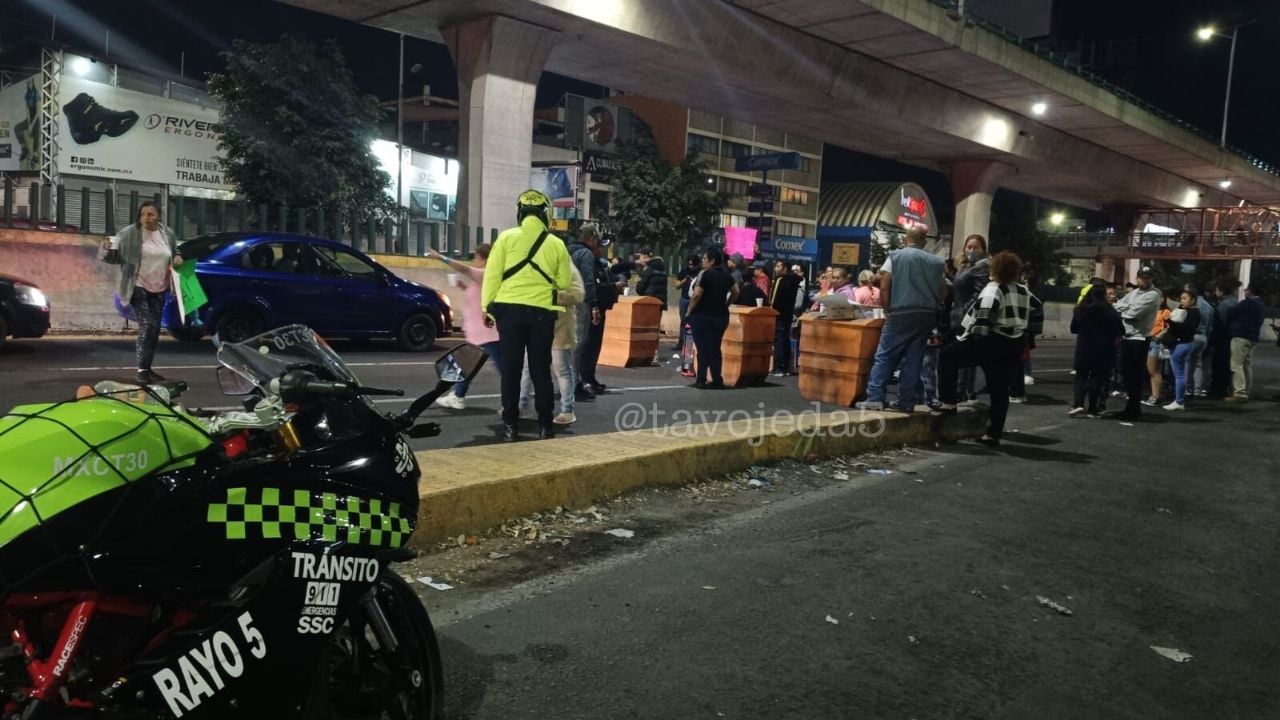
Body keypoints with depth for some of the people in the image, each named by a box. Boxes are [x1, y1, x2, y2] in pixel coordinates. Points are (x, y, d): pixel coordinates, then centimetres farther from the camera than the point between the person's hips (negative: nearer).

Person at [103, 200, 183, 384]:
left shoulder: (168, 234, 3)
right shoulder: (130, 233, -9)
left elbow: (175, 252, 21)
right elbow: (115, 257, -7)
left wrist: (178, 258, -2)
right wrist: (109, 249, -29)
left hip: (159, 289, 5)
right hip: (138, 287, -5)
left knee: (155, 329, 11)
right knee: (147, 326, -16)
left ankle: (147, 368, 24)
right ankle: (142, 369, -13)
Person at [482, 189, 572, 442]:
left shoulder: (507, 237, 0)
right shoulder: (556, 244, 4)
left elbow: (492, 276, -2)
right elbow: (564, 283, 9)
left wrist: (488, 307, 6)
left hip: (510, 309, -1)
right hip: (542, 313, 1)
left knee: (511, 370, 6)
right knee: (540, 370, 9)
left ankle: (510, 425, 7)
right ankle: (545, 425, 12)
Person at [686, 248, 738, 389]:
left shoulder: (705, 274, -12)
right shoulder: (726, 275, 10)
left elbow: (696, 295, -18)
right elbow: (735, 292, 18)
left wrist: (689, 311, -8)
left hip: (702, 315, -6)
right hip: (721, 316, 6)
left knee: (703, 348, -1)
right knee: (715, 348, 12)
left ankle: (701, 380, 0)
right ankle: (717, 380, 12)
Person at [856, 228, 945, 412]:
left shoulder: (895, 256, 1)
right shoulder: (936, 261, 11)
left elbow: (884, 288, -5)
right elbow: (941, 292, 10)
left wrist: (887, 311, 3)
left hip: (901, 314, -3)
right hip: (927, 315, 3)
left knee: (885, 356, -1)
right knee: (913, 359, 6)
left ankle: (875, 398, -8)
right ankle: (906, 402, 6)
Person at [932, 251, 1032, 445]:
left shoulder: (993, 290, -12)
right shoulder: (1024, 291, 13)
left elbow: (983, 319, -23)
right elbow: (1028, 321, 18)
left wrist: (976, 340, -20)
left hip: (991, 344, -7)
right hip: (1013, 347, 8)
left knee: (947, 356, 8)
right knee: (999, 390, 10)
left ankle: (948, 402, 4)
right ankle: (994, 433, 11)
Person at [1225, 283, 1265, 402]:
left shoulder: (1247, 303, -13)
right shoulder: (1261, 305, 16)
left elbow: (1230, 313, -11)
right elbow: (1254, 321, 19)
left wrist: (1228, 325, 7)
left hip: (1241, 337, -9)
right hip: (1253, 337, 9)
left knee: (1237, 365, -8)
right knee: (1247, 366, 10)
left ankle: (1240, 393, -13)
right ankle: (1245, 392, 11)